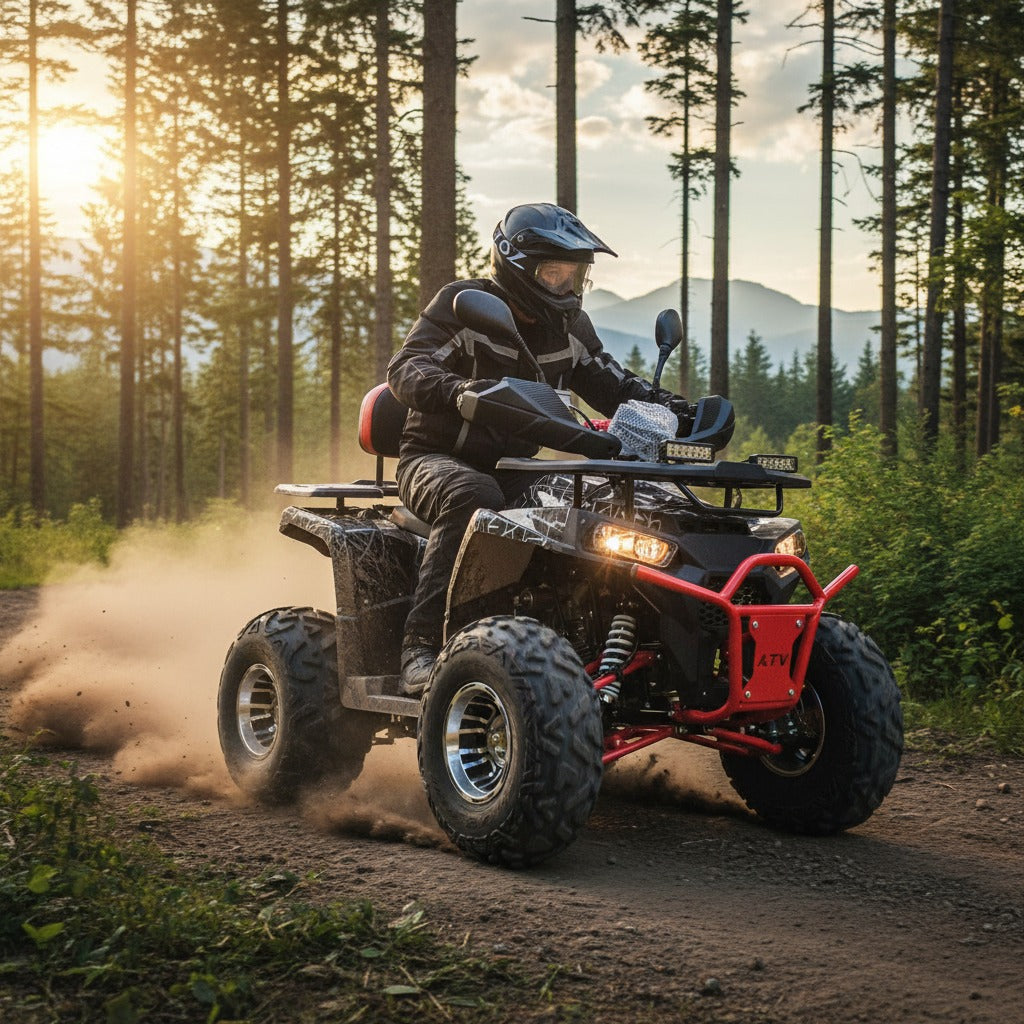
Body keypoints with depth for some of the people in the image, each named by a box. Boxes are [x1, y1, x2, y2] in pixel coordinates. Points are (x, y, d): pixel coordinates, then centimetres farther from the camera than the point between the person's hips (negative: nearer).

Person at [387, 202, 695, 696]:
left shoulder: (569, 327, 9)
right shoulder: (461, 304, -9)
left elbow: (614, 386, 14)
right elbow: (406, 369, -21)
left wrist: (669, 407, -7)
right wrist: (458, 390, -44)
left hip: (514, 469, 5)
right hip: (436, 459, -5)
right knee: (473, 498, -40)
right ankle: (423, 645, -39)